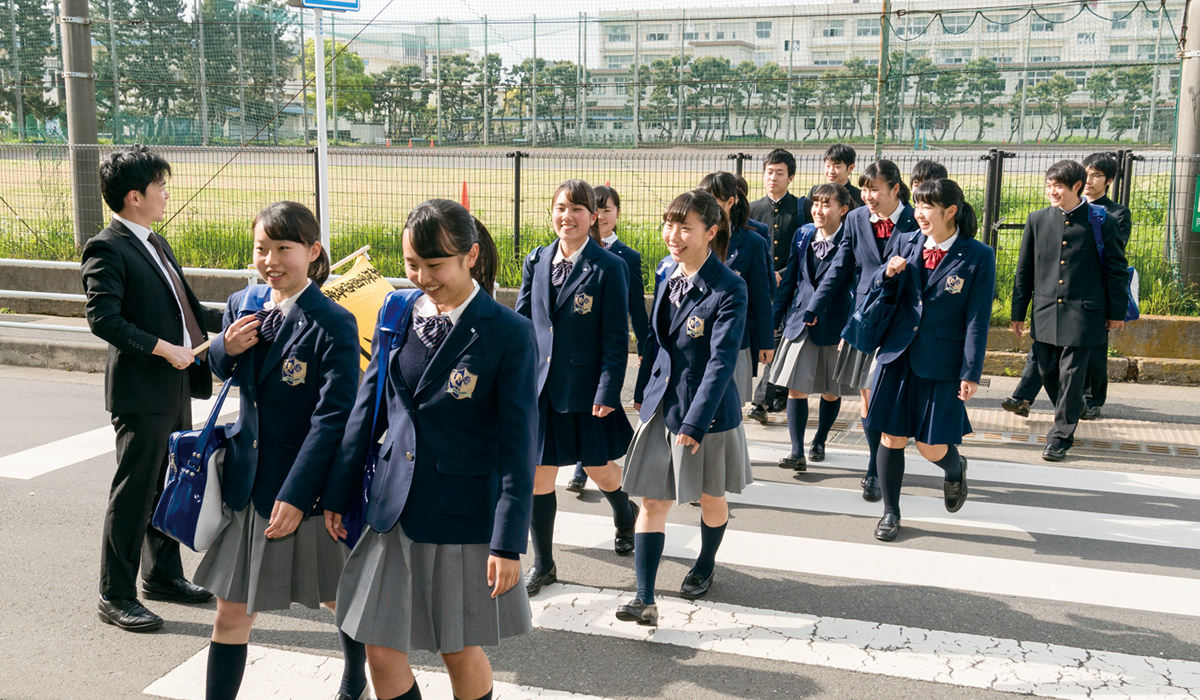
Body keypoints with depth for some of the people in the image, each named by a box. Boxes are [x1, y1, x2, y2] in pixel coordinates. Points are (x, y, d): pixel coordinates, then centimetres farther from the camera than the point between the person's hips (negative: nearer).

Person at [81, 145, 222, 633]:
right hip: (141, 392, -9)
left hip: (176, 388, 9)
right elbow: (102, 318, -22)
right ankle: (115, 596, 11)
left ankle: (163, 575, 33)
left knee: (168, 487, 18)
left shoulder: (156, 244, 16)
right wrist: (163, 348, -22)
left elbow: (187, 308, 22)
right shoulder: (107, 249, -13)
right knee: (133, 494, -1)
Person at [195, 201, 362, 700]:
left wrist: (295, 494, -22)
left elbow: (333, 419, -19)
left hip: (307, 490, -4)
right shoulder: (241, 305, 2)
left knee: (343, 599, 17)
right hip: (247, 483, 5)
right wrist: (226, 348, -5)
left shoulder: (333, 325, -17)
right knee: (232, 613, 9)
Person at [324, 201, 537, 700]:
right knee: (381, 650, 9)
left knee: (460, 650, 12)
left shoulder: (509, 333, -12)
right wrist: (338, 493, 12)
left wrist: (508, 541, -13)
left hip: (463, 516, -4)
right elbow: (367, 410, 10)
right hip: (393, 508, 4)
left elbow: (518, 443, -12)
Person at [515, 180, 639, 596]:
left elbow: (616, 338, -9)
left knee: (599, 469, 12)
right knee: (538, 475, 5)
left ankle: (626, 517, 47)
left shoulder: (608, 267, -8)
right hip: (540, 386, 3)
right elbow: (521, 322, 10)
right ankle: (542, 565, 21)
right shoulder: (536, 262, 5)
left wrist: (608, 392, -14)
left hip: (586, 387, -3)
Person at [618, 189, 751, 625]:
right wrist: (642, 391, 16)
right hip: (660, 404, 5)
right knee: (651, 501, 1)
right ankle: (645, 599, 3)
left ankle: (705, 567, 43)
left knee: (710, 497, 17)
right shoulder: (666, 271, 2)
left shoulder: (729, 289, -18)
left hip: (707, 409, -5)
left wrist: (695, 422, -24)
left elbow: (722, 361, -21)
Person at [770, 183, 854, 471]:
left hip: (834, 325, -3)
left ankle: (819, 442, 32)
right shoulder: (803, 235, 6)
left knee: (831, 391, 12)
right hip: (800, 322, 3)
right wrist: (775, 317, 9)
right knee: (795, 388, -4)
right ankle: (797, 452, -1)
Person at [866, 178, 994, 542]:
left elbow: (977, 320, -7)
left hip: (941, 362, -3)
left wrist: (971, 373, -9)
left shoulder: (978, 257, -6)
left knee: (932, 447, 0)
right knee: (891, 436, 6)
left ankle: (955, 467, 38)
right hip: (898, 354, 3)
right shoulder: (906, 243, 4)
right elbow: (879, 289, 15)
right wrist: (888, 273, -8)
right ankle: (891, 511, 24)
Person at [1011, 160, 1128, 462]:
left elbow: (1117, 271, 3)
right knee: (1048, 373, 10)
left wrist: (1117, 312, 4)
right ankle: (1069, 415, 37)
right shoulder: (1037, 220, 5)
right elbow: (1024, 270, 10)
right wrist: (1018, 312, 10)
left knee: (1071, 376, -3)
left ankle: (1060, 437, 8)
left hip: (1082, 315, -3)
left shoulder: (1102, 223, -4)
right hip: (1045, 313, 4)